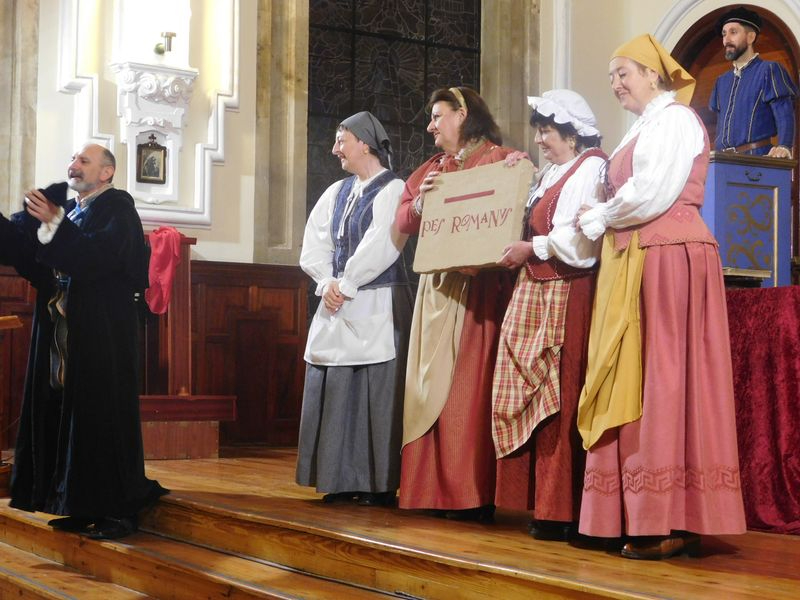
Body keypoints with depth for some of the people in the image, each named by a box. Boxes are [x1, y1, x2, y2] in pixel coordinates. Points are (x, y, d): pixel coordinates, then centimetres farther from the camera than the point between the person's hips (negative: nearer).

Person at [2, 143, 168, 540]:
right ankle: (83, 506, 14)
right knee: (62, 413, 7)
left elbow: (96, 257, -21)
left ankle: (118, 510, -1)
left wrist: (54, 224, -25)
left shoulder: (116, 210, -5)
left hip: (102, 336, -8)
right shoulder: (64, 208, 17)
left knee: (101, 414, -7)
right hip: (63, 332, 8)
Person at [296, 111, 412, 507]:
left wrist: (344, 286, -13)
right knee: (337, 390, 6)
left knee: (377, 392, -5)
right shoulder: (337, 193, 15)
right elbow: (314, 244, 9)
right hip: (336, 307, 7)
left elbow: (380, 248, -16)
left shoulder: (393, 190, -6)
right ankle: (343, 478, 13)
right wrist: (327, 283, -7)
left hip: (377, 307, -7)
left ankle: (380, 484, 2)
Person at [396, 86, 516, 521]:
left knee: (469, 385, -8)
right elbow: (402, 221, 15)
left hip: (478, 287, -6)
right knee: (431, 386, 4)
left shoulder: (498, 159, 1)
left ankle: (472, 494, -5)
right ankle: (435, 488, 10)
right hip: (435, 288, 6)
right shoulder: (431, 169, 21)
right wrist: (420, 202, -4)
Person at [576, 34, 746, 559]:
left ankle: (673, 521, -9)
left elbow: (650, 195, -16)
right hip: (635, 261, 9)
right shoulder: (644, 127, 24)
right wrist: (602, 223, 4)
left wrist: (600, 218, -3)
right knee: (635, 379, 4)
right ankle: (650, 516, 5)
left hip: (667, 258, -9)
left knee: (662, 375, -10)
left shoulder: (674, 119, -5)